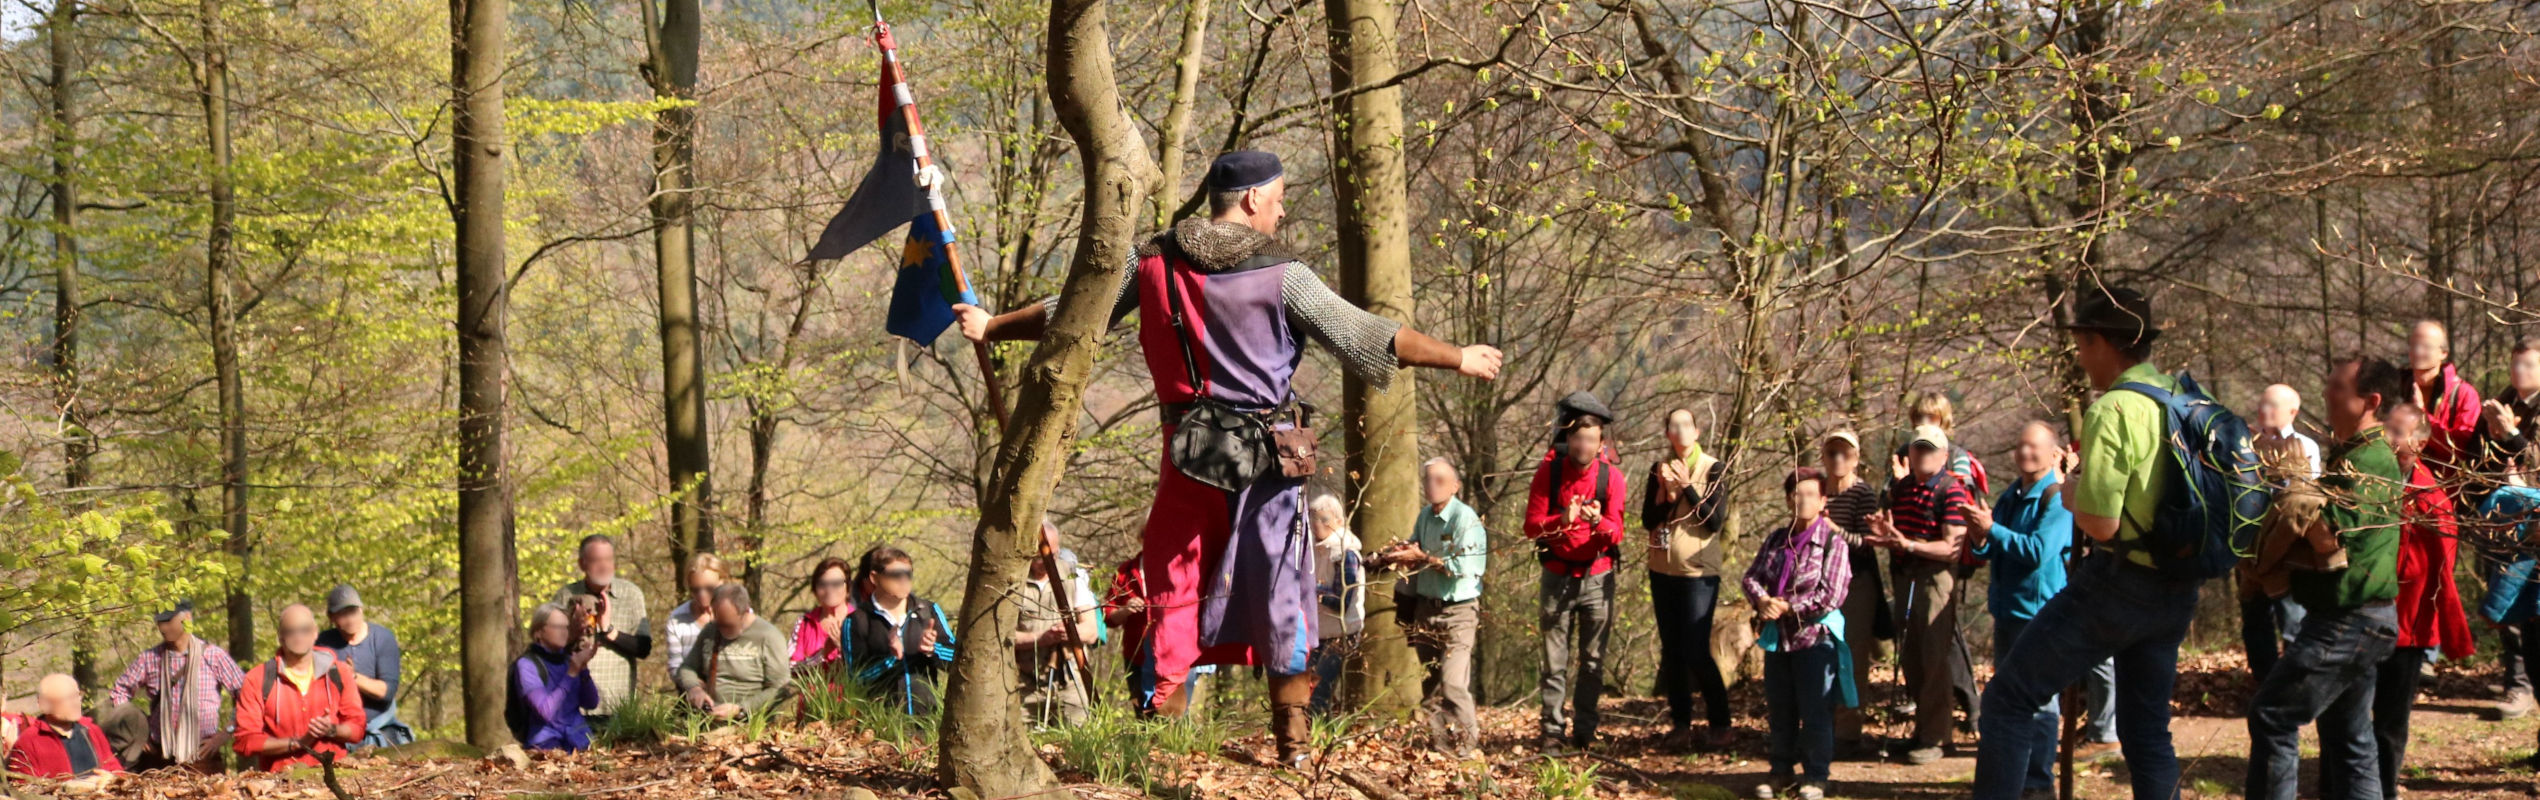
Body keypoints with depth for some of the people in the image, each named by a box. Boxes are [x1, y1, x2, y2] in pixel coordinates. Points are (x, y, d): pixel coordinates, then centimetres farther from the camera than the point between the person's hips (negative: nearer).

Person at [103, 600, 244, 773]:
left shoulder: (213, 656, 0)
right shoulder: (149, 658, 6)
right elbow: (119, 692, 16)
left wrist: (225, 734, -4)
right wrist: (135, 735, 6)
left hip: (203, 758, -2)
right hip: (158, 759, 2)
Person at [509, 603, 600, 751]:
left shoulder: (567, 659, 11)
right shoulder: (527, 664, -5)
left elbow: (591, 703, 7)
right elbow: (547, 711, -17)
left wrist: (583, 668, -5)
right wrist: (571, 673, -14)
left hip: (579, 741, 5)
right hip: (546, 745, -5)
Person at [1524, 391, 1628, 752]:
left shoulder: (1611, 476, -7)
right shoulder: (1549, 471, -7)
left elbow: (1616, 534, -10)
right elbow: (1531, 525, -9)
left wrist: (1598, 522, -33)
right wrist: (1562, 521, -29)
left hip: (1597, 577, 0)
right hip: (1558, 576, 0)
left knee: (1593, 660, 4)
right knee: (1555, 660, 0)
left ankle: (1584, 730, 12)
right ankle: (1553, 731, 2)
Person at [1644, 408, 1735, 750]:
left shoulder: (1714, 470, -3)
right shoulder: (1660, 469, 8)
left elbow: (1714, 521, -12)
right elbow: (1648, 520, 2)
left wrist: (1687, 487, -18)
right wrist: (1666, 493, -14)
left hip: (1699, 571, -5)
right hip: (1663, 569, 5)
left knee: (1696, 651, -10)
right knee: (1671, 650, 6)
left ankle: (1719, 723, 0)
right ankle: (1680, 723, 13)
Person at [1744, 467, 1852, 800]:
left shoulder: (1833, 542, -9)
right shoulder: (1777, 539, 10)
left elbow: (1829, 597, -16)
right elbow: (1752, 576, 7)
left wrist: (1786, 608, -15)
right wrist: (1762, 600, -15)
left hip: (1815, 638, -6)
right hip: (1778, 638, 6)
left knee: (1815, 713, -1)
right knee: (1779, 711, 14)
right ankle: (1782, 771, 25)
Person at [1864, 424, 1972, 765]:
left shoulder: (1952, 491, -10)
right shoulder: (1899, 488, 12)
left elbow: (1952, 547, -16)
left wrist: (1908, 544, -25)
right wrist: (1883, 534, -2)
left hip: (1936, 578, -8)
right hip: (1904, 577, 8)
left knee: (1934, 658, -6)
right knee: (1909, 658, 13)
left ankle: (1933, 739, -2)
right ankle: (1924, 726, 26)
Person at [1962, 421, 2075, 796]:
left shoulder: (2058, 499, -12)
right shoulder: (2011, 496, 12)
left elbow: (2039, 551, -22)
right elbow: (1987, 552, 14)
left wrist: (1993, 530, -20)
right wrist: (1981, 540, -8)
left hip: (2039, 610, -8)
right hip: (2007, 607, 8)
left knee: (2038, 701, -5)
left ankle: (2039, 779, 1)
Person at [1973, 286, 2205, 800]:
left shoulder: (2112, 411, -16)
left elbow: (2100, 523, -22)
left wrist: (2071, 493, -1)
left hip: (2120, 580, -8)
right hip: (2176, 591, 8)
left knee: (2008, 699, 0)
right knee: (2146, 729, 14)